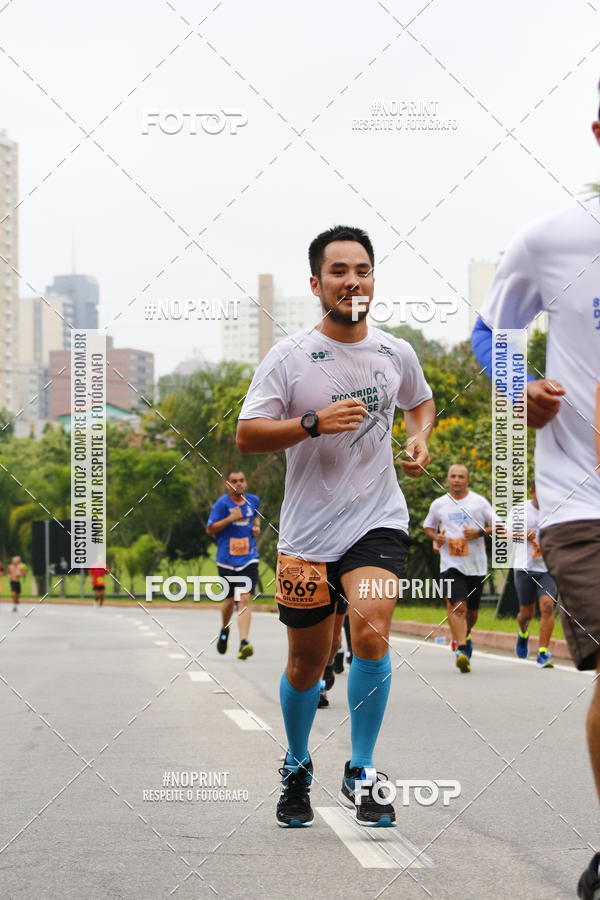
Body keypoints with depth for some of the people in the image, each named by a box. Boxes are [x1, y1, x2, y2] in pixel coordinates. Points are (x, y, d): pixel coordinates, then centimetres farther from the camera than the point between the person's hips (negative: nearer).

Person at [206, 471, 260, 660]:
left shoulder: (253, 500, 7)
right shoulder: (222, 503, -7)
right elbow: (210, 529, -8)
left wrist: (256, 526, 8)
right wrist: (230, 518, -20)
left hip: (248, 559, 1)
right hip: (227, 560, -1)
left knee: (245, 599, -14)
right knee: (230, 600, 11)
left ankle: (244, 642, -21)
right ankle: (224, 630, 42)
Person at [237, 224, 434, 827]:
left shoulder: (395, 353, 6)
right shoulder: (288, 357, -5)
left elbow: (419, 402, 27)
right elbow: (247, 436, -9)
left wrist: (420, 439, 6)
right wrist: (314, 422, -22)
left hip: (377, 521, 1)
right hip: (307, 529, -1)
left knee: (371, 631, -22)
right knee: (307, 663, 8)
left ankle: (361, 773, -8)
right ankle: (296, 768, 34)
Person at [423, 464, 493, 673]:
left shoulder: (479, 502, 4)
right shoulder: (438, 504, 8)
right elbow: (428, 526, 21)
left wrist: (480, 532, -10)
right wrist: (436, 537, -1)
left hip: (476, 564, 1)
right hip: (451, 564, -1)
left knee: (472, 610, 11)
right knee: (457, 607, -18)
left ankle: (465, 636, 42)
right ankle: (461, 650, -24)